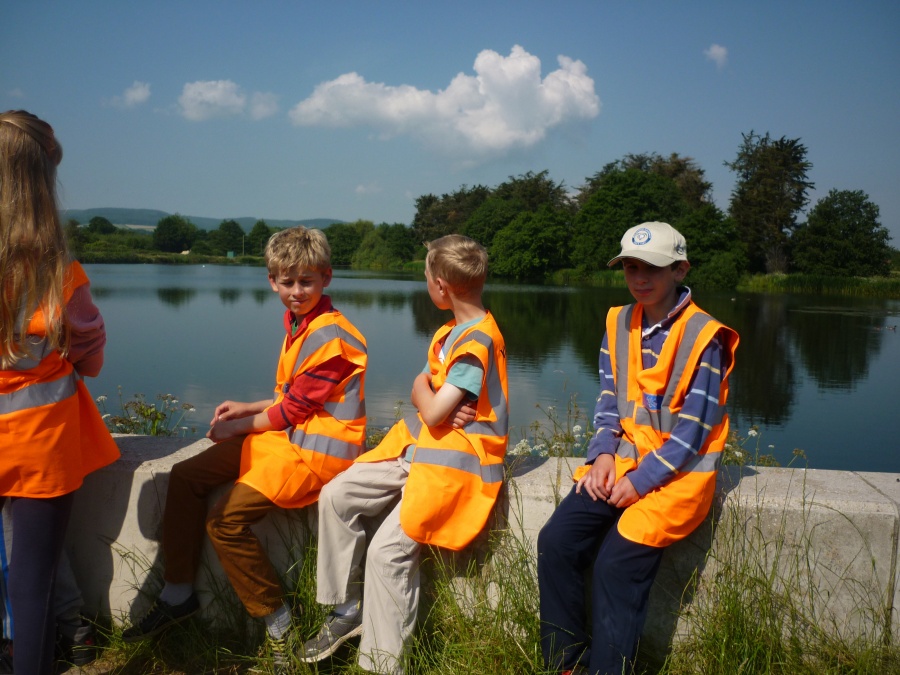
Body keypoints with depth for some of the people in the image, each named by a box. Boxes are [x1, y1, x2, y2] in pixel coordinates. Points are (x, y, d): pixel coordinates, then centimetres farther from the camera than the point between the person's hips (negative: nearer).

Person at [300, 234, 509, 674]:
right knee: (337, 496, -3)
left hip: (456, 459, -9)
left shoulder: (478, 342, -19)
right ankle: (347, 609, 7)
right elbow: (420, 391, 11)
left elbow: (433, 413, -21)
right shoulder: (451, 332, 12)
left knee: (388, 549, -19)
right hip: (421, 445, 9)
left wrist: (425, 390, 0)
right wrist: (438, 400, -12)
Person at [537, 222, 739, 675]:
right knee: (555, 541, -12)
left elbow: (691, 432, -12)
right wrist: (603, 455, -6)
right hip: (623, 457, 6)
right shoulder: (618, 324, 7)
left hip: (679, 470, -5)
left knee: (617, 563, -20)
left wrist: (640, 480, -16)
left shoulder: (703, 338, -11)